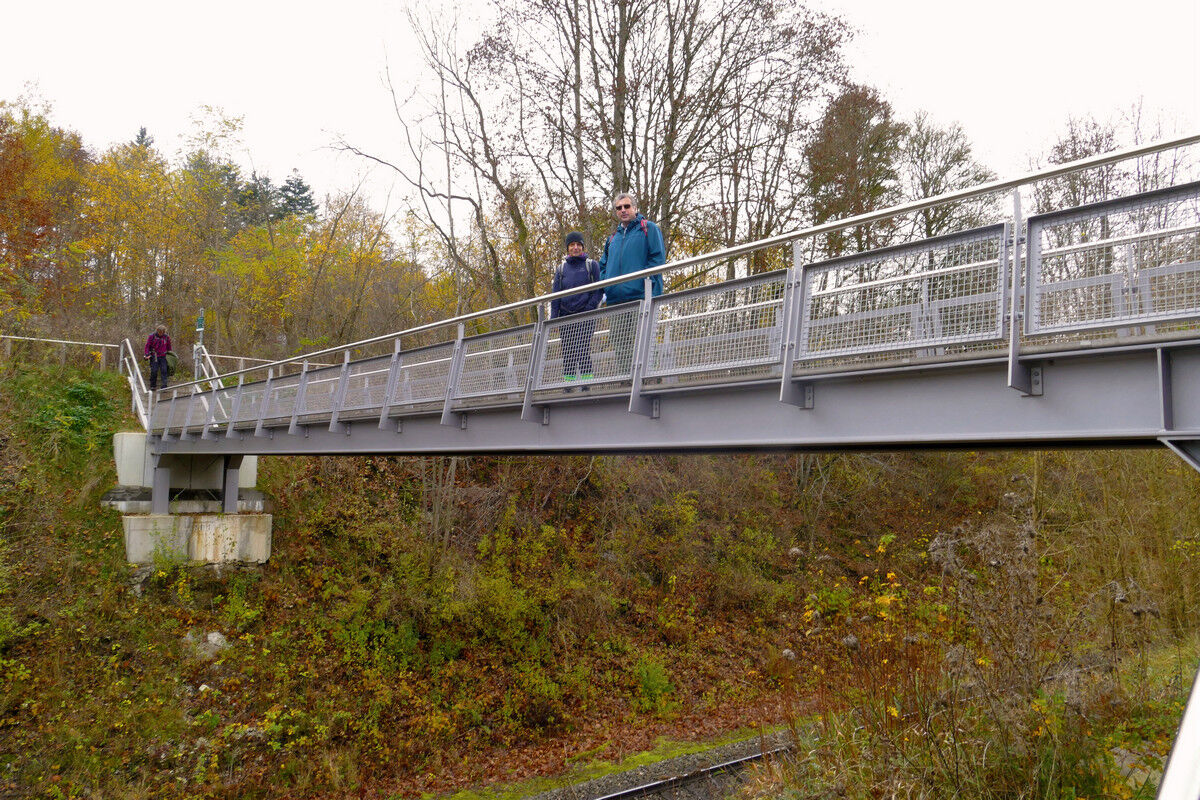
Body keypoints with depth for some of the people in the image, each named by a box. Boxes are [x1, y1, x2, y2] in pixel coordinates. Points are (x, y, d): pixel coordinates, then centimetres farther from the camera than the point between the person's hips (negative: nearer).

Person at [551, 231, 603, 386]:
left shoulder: (592, 265, 7)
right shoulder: (561, 268, 15)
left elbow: (599, 290, 2)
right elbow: (555, 294, 12)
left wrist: (589, 307, -11)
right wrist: (553, 318, 2)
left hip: (586, 316, -3)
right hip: (566, 316, 3)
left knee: (583, 348, -13)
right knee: (567, 350, 0)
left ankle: (586, 377, -13)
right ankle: (568, 380, 3)